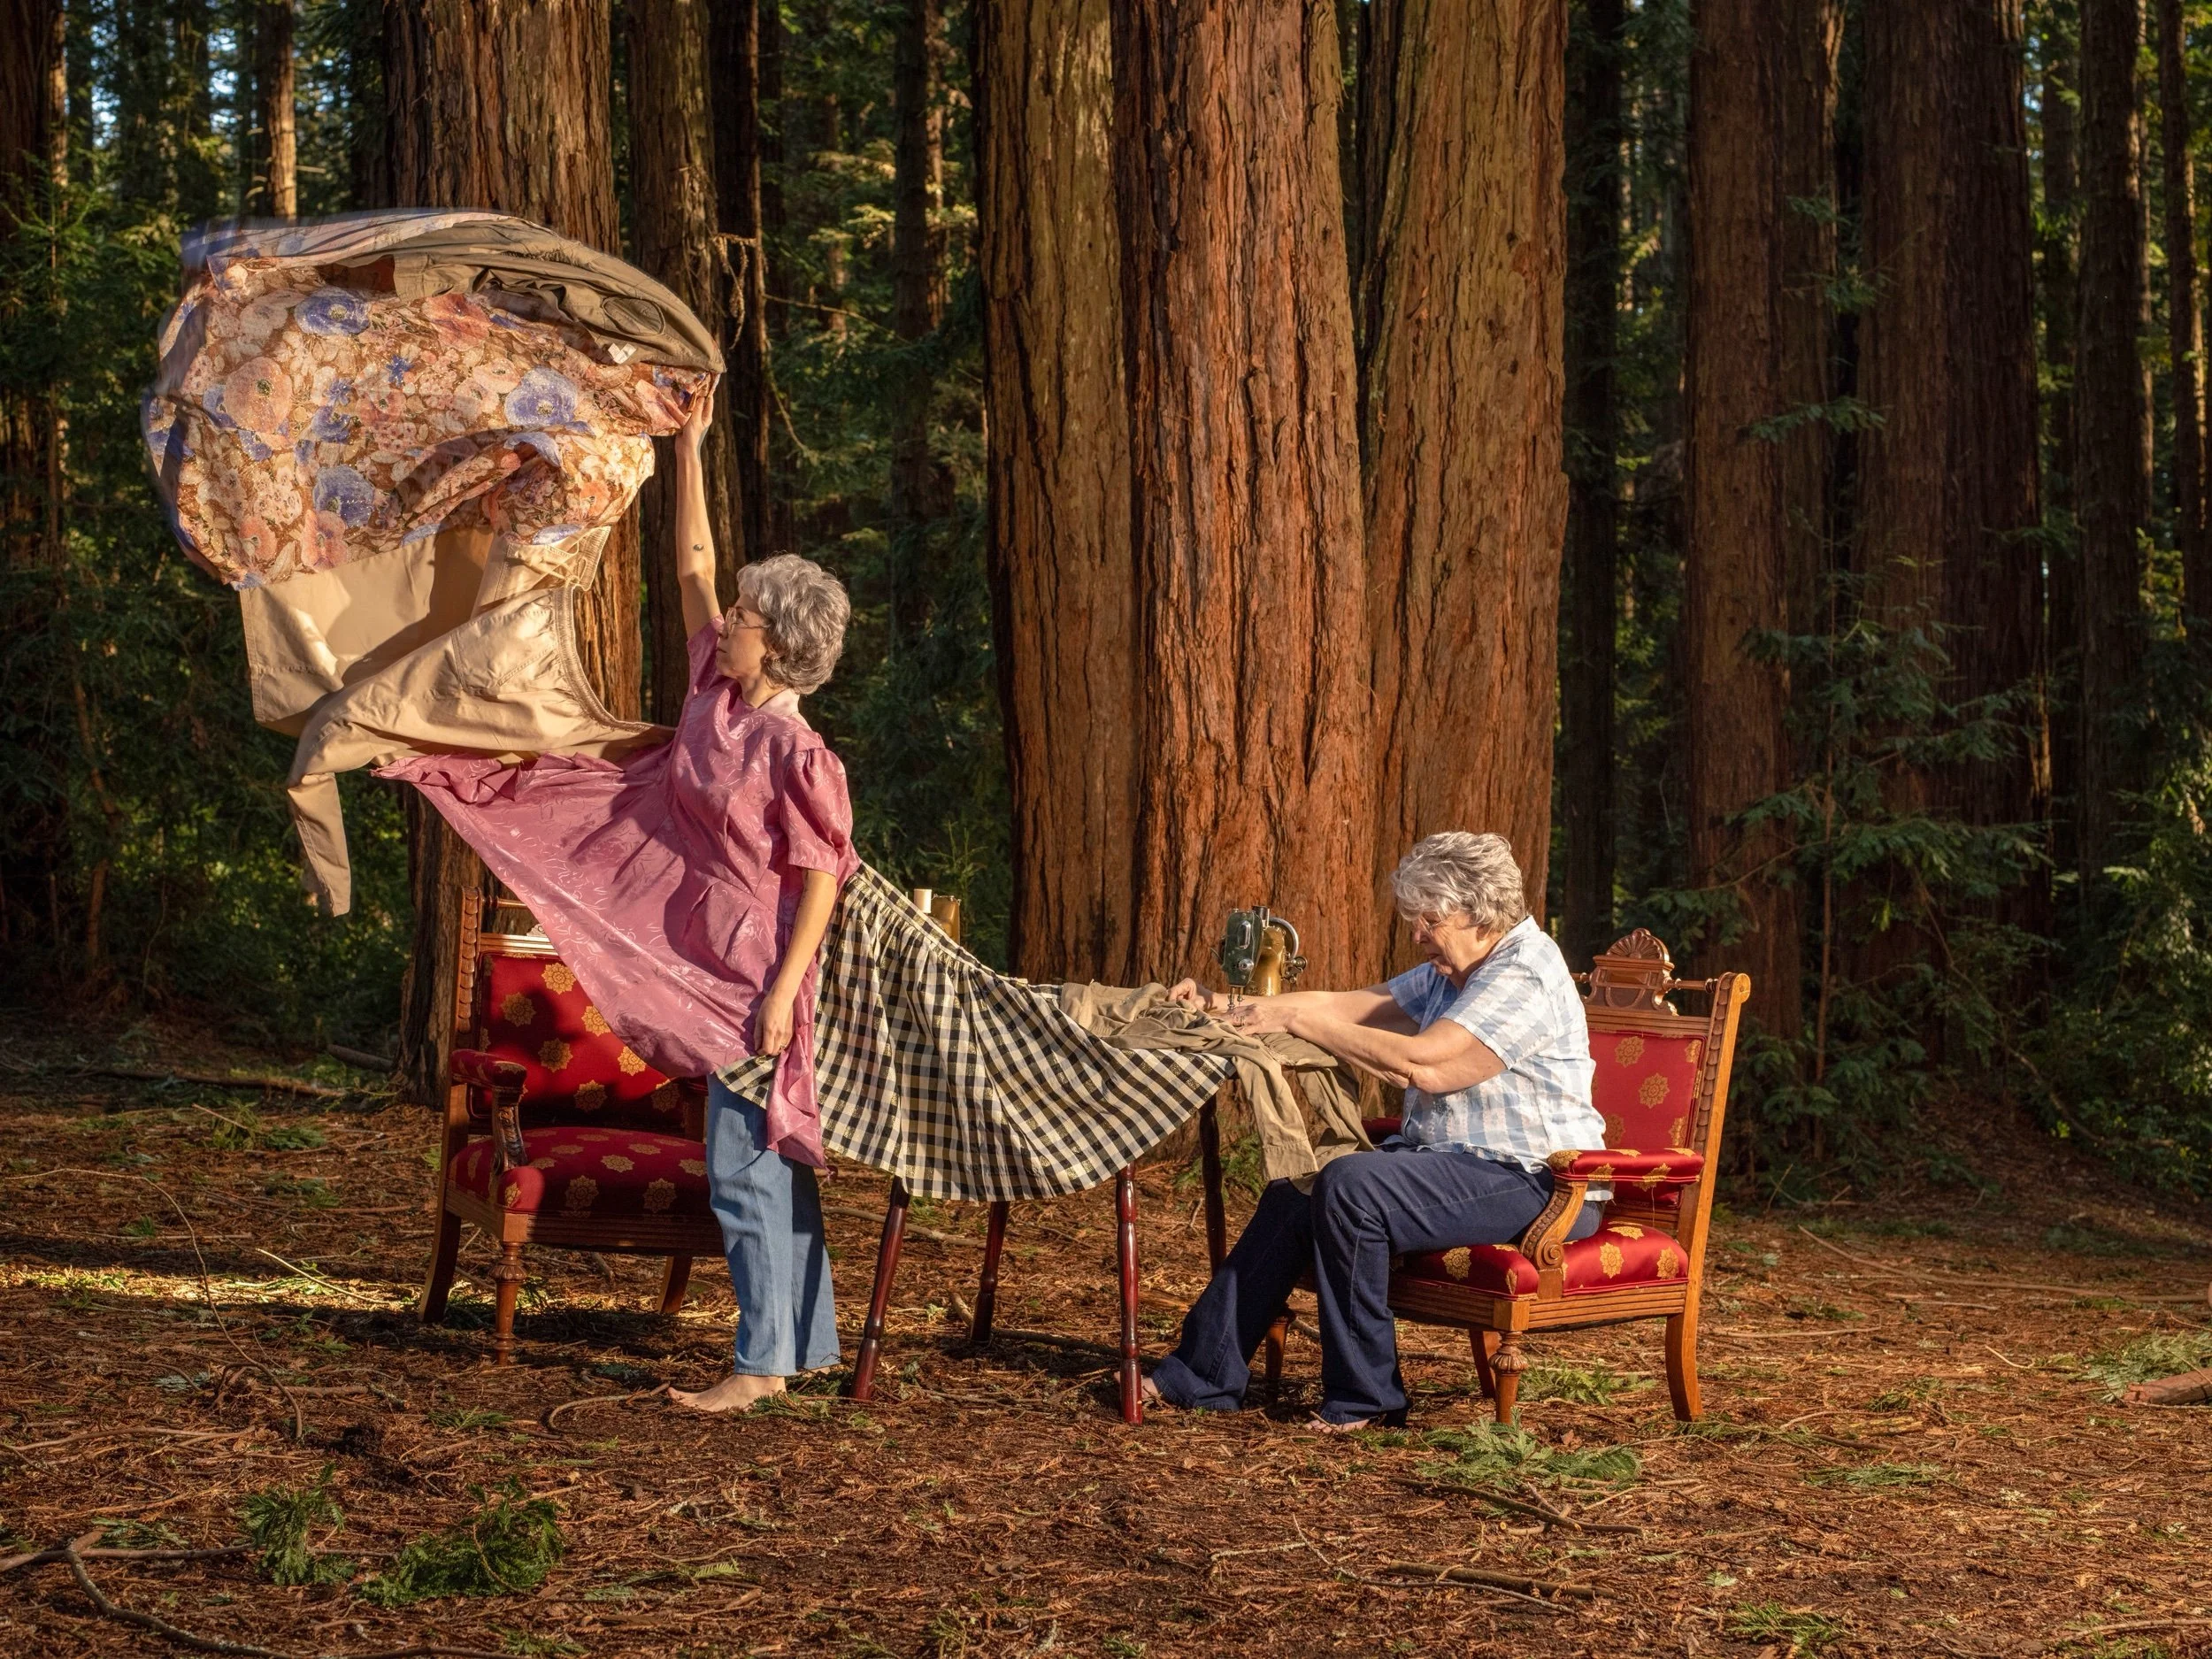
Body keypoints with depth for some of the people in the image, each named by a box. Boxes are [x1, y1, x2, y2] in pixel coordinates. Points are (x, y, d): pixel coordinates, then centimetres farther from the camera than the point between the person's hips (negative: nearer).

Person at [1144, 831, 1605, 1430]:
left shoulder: (1525, 976, -16)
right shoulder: (1449, 973, 16)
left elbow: (1421, 1064, -26)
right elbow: (1349, 1005, 12)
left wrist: (1298, 1021, -21)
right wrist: (1231, 1008, 0)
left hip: (1533, 1183, -10)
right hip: (1455, 1163, 10)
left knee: (1349, 1184, -27)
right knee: (1293, 1194, -4)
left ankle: (1364, 1398, -16)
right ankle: (1204, 1374, -1)